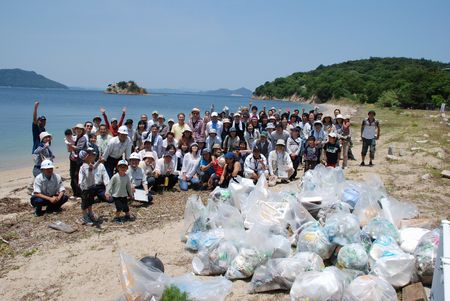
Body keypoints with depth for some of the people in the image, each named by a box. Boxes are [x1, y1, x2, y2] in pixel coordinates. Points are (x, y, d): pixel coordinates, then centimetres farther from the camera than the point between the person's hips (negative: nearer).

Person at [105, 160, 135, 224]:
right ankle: (117, 218, 11)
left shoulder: (127, 177, -2)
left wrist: (131, 195, 17)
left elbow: (129, 186, 10)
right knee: (119, 208, -11)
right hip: (116, 195, -4)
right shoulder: (115, 177, -14)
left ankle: (128, 216, 32)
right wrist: (107, 193, -16)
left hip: (124, 195, 4)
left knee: (126, 207, 7)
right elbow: (110, 185, -9)